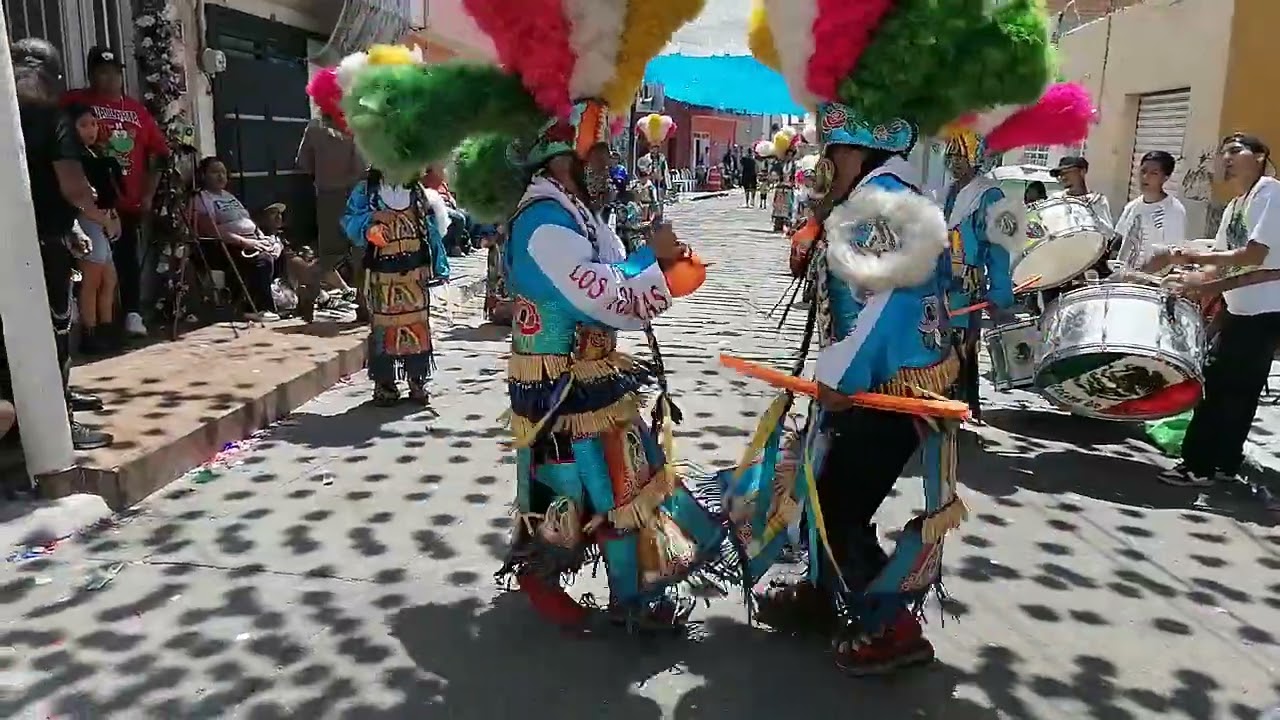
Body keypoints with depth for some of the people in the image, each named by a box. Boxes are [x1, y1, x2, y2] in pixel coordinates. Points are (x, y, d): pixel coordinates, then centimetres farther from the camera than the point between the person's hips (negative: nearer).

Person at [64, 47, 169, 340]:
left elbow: (157, 153, 16)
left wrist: (148, 195, 9)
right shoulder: (76, 102, 1)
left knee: (131, 261, 7)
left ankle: (132, 316, 13)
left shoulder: (137, 109, 15)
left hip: (131, 202, 4)